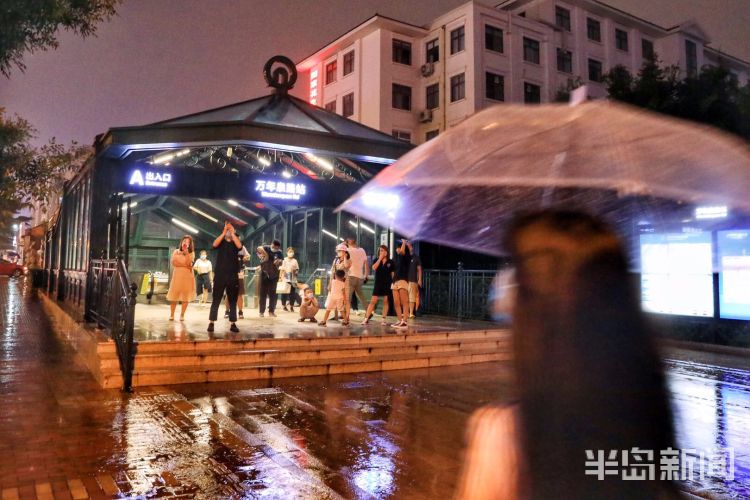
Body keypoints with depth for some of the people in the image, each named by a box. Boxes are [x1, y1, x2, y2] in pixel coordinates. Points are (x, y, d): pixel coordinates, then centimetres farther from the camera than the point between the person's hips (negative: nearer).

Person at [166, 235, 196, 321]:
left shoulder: (191, 253, 6)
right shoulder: (176, 251, 8)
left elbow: (188, 262, -11)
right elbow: (174, 262, -5)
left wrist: (186, 251, -13)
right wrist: (185, 265, -10)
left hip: (187, 276, 0)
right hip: (177, 275, 0)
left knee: (185, 296, -2)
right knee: (174, 296, -2)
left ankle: (182, 315, 6)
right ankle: (172, 315, 6)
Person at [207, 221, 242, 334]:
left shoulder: (235, 243, 9)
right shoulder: (221, 242, 7)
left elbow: (239, 246, -15)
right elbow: (215, 244, -16)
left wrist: (232, 232, -12)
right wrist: (224, 232, -16)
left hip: (233, 276, 1)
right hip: (219, 275, -1)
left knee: (233, 301, 4)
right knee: (216, 300, 0)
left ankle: (233, 324, 7)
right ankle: (211, 323, 3)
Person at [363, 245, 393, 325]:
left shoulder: (390, 262, 4)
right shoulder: (376, 260, 6)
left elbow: (393, 273, 8)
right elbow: (374, 268, -14)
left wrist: (393, 283, 2)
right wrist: (380, 259, -12)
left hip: (387, 284, 0)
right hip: (378, 284, 0)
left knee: (386, 301, 3)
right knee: (373, 301, -4)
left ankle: (384, 319, 10)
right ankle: (366, 319, -5)